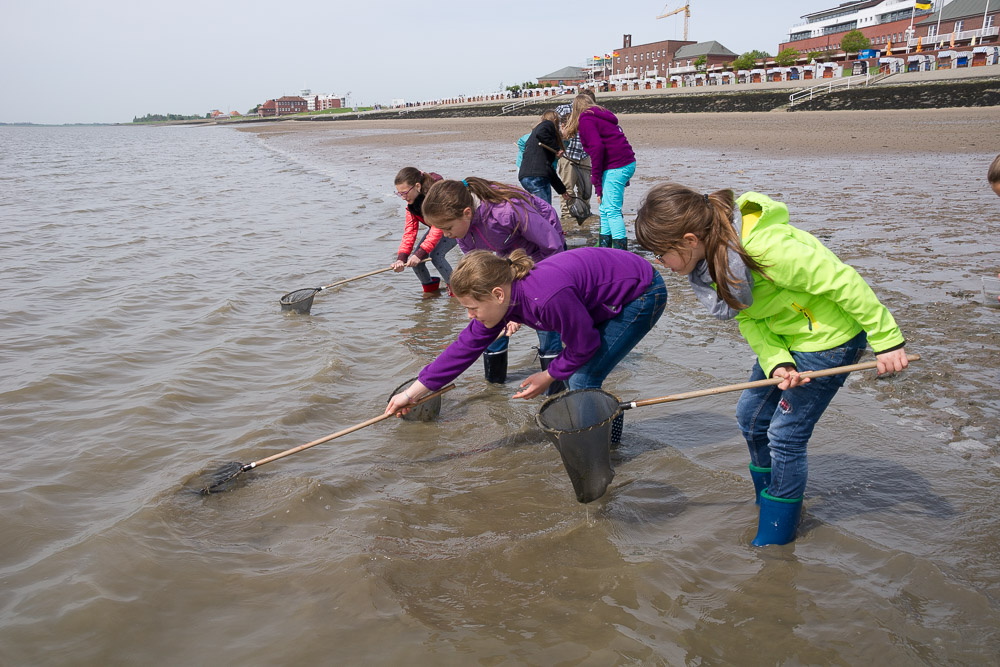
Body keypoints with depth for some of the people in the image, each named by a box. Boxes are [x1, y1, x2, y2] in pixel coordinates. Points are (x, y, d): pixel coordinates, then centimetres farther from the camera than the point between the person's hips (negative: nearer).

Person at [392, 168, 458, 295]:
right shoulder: (412, 201, -15)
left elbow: (438, 228, -41)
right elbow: (410, 230, -21)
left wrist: (420, 253, -47)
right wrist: (401, 258, -34)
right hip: (435, 226, 7)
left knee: (436, 255, -28)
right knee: (414, 258, -9)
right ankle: (430, 288, 15)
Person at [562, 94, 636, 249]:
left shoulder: (585, 120, -4)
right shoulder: (601, 116, 24)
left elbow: (597, 147, -17)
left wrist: (596, 179, -16)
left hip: (616, 166, -9)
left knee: (611, 210, -10)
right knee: (605, 208, 15)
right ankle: (604, 245, 21)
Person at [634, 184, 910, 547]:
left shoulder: (764, 247, -37)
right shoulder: (711, 257, -9)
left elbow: (842, 281, -30)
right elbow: (747, 318, -4)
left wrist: (886, 340, -22)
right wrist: (776, 362, -21)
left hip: (828, 338, -8)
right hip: (784, 339, 9)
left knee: (784, 435, -3)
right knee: (751, 414, 13)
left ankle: (775, 538, 14)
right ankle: (769, 502, 35)